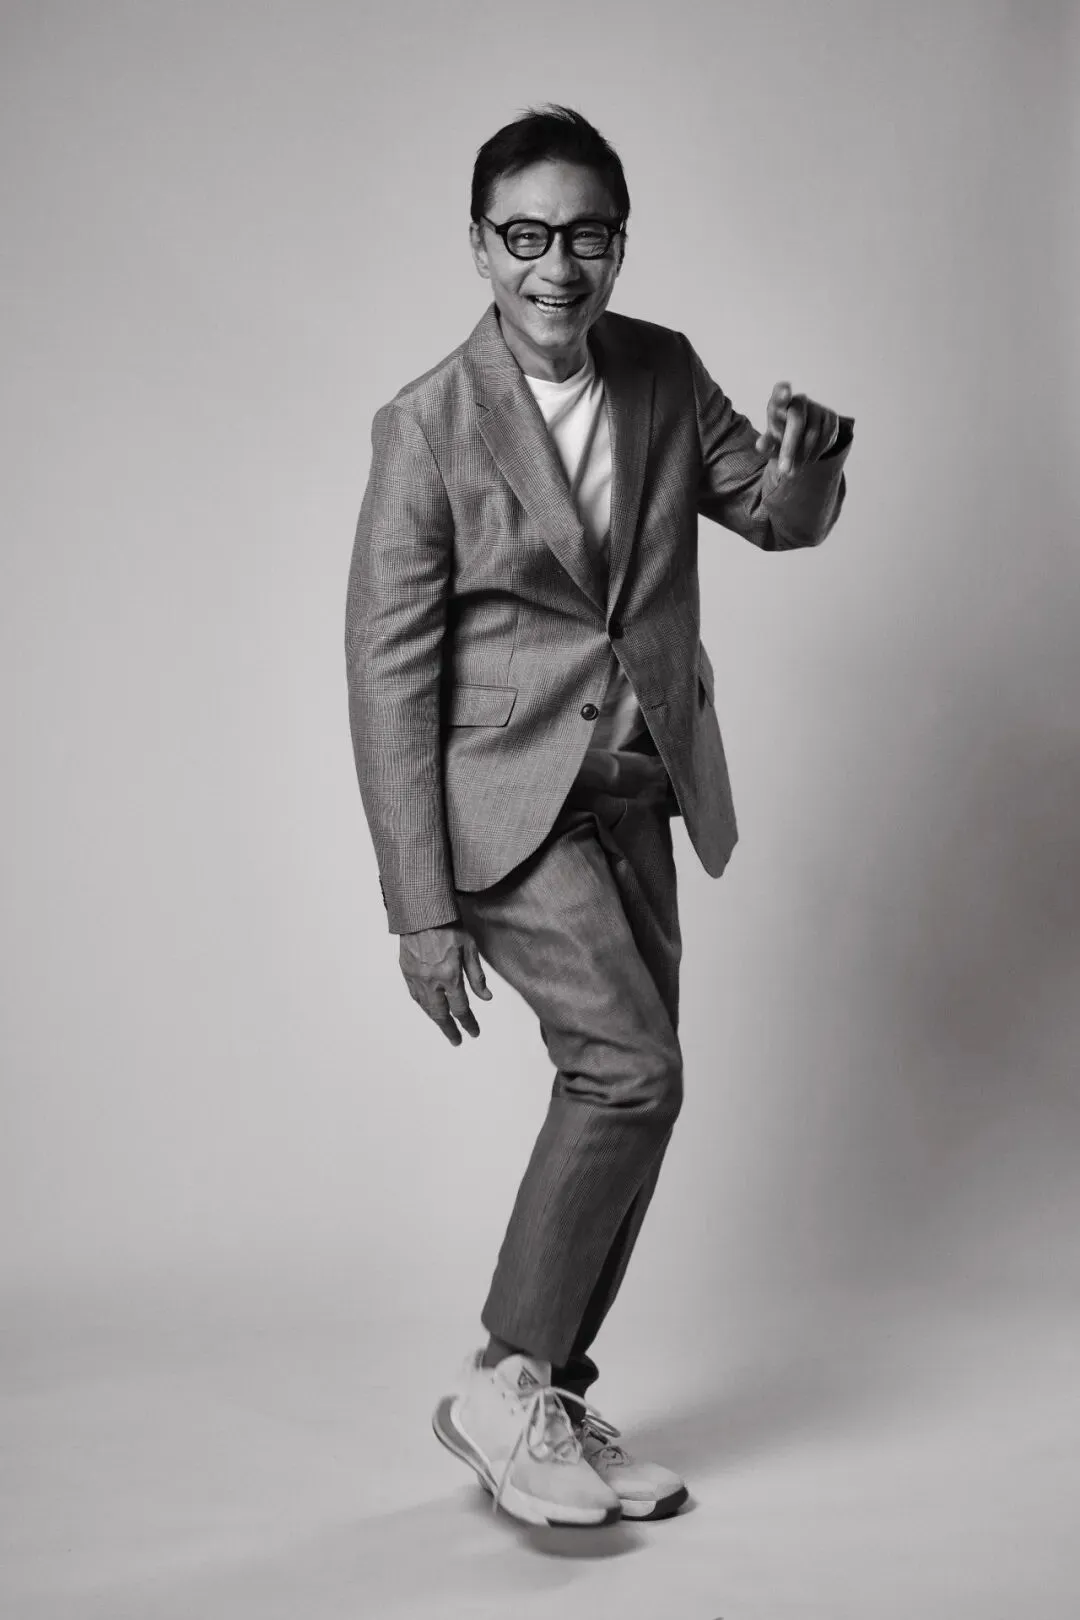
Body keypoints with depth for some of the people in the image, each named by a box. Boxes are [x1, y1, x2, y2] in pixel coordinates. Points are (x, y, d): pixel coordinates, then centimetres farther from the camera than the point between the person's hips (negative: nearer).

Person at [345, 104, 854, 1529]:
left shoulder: (666, 373, 2)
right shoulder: (428, 426, -13)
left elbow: (777, 519, 13)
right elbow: (388, 673, -12)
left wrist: (805, 469, -14)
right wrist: (422, 909, -15)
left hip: (636, 796, 6)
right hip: (508, 797, -6)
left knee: (621, 1097, 8)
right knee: (632, 1071, -18)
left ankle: (554, 1406, 23)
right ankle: (501, 1387, -1)